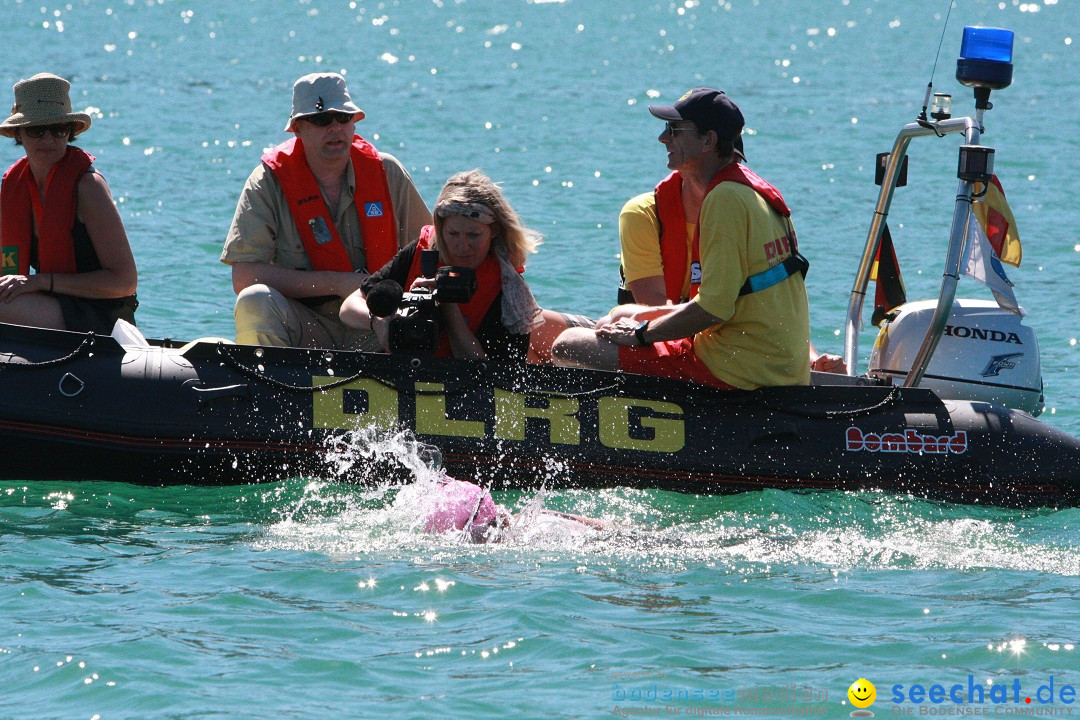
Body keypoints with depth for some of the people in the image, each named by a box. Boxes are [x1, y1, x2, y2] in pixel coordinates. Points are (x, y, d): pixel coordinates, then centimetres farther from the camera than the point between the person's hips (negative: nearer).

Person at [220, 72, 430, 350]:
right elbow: (243, 277, -14)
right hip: (303, 327, -1)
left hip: (373, 331, 1)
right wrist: (337, 283, -16)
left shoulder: (386, 172, 3)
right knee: (255, 302, -32)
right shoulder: (269, 181, -5)